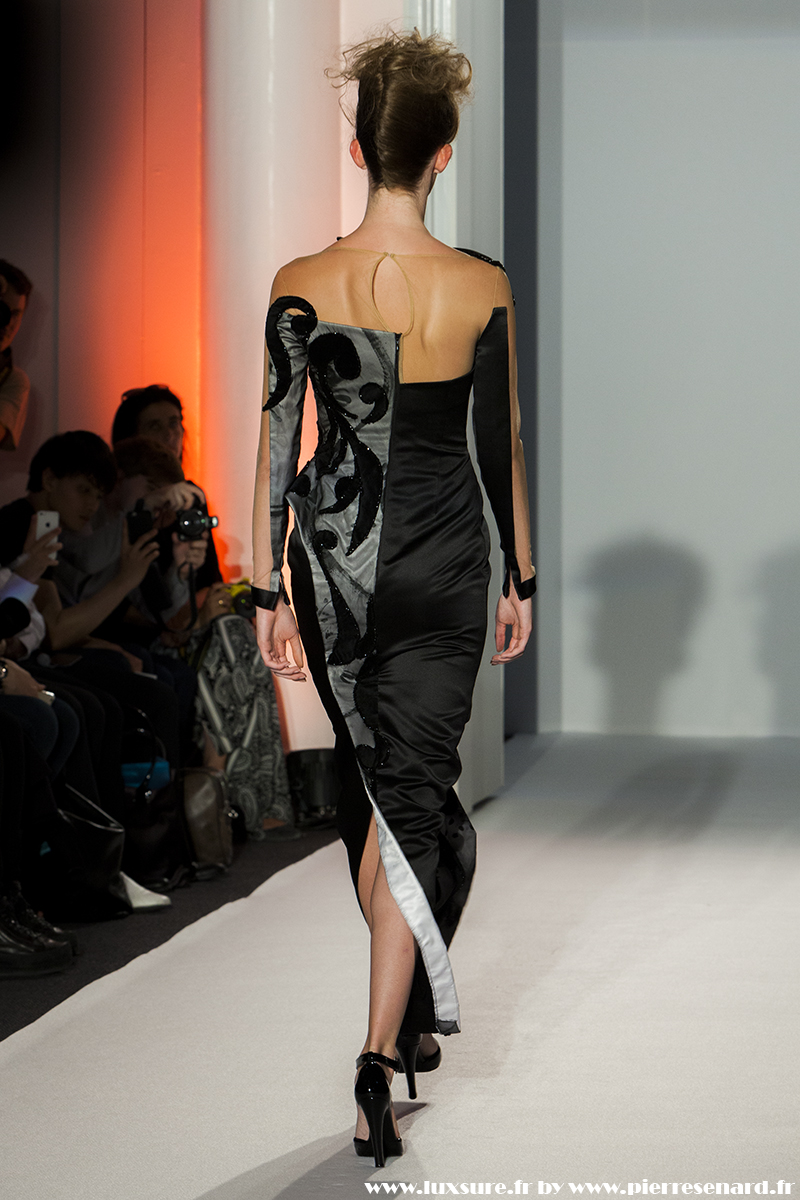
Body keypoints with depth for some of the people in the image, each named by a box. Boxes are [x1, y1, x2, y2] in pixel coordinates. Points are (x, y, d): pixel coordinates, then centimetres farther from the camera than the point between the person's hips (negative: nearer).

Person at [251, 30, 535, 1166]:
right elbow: (503, 447, -1)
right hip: (444, 556, -1)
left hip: (336, 554, 2)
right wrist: (521, 580, 10)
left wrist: (271, 591, 0)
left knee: (369, 777, 18)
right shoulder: (484, 287, -8)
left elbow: (278, 445, -6)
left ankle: (402, 1016, 33)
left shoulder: (301, 286, -7)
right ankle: (388, 1042, -14)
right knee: (415, 793, 1)